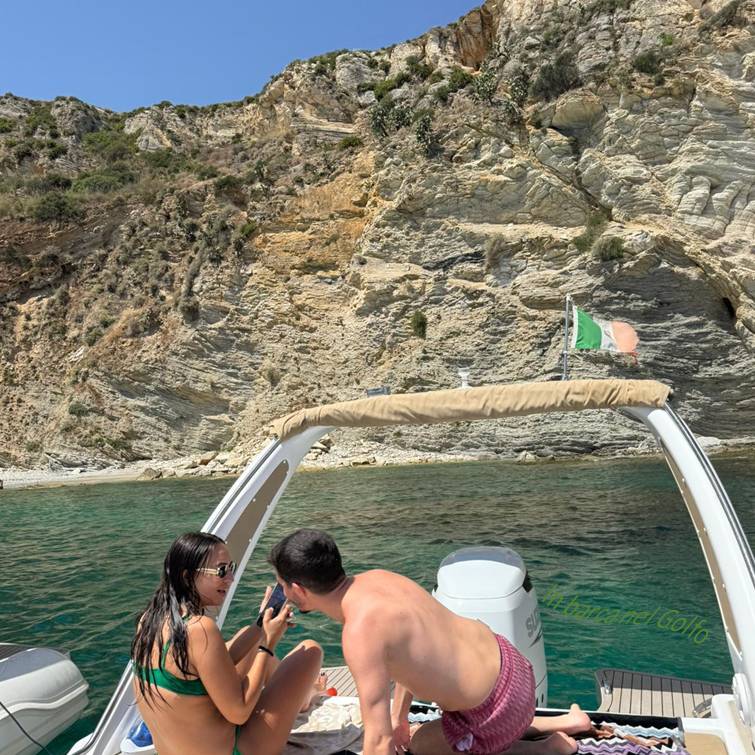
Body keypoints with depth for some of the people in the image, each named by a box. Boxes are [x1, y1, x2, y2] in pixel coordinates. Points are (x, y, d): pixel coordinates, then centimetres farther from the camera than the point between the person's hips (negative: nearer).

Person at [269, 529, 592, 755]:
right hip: (503, 657, 8)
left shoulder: (360, 631, -28)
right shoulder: (375, 578, -2)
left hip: (496, 705, -8)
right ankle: (564, 722, 30)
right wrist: (400, 717, 21)